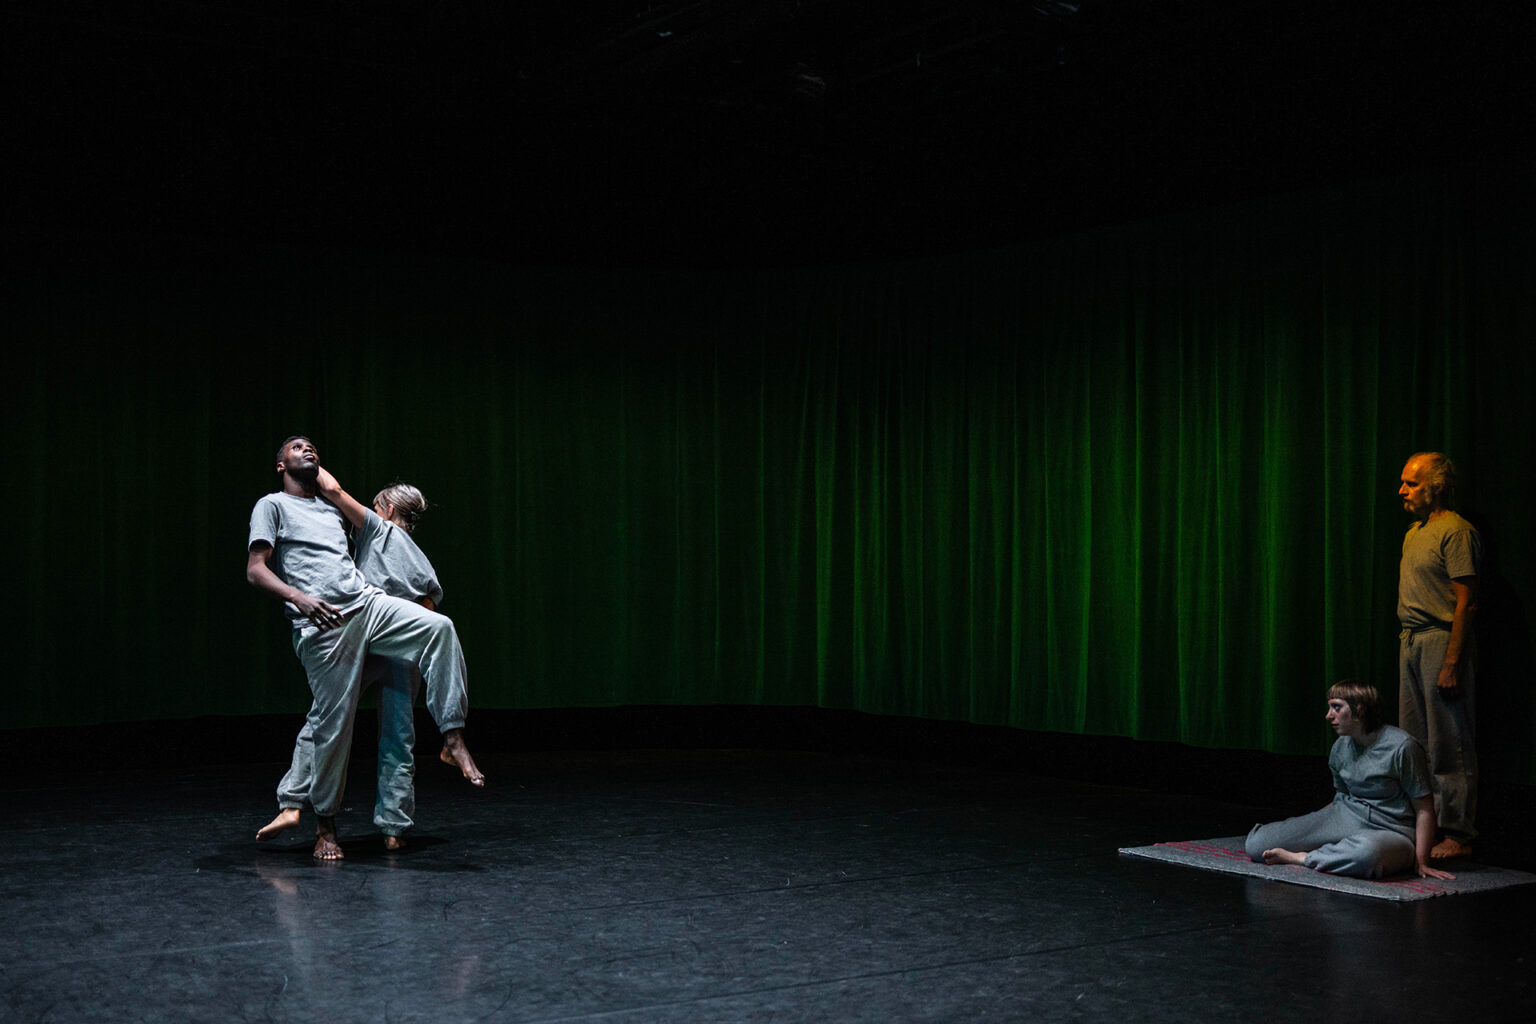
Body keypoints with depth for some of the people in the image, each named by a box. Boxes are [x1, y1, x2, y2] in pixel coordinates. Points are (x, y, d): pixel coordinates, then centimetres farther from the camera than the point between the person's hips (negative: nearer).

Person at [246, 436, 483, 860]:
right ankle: (324, 826, 9)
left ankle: (453, 739, -23)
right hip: (322, 624, -5)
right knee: (333, 724, -7)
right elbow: (255, 571, -2)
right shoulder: (272, 505, 10)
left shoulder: (331, 509, 29)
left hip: (367, 603, 5)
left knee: (439, 627, -22)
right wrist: (298, 597, -20)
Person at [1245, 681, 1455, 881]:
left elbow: (1424, 808, -10)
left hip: (1389, 830, -5)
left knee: (1366, 851, -48)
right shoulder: (1341, 746, 8)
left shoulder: (1401, 746, -13)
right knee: (1256, 844, -11)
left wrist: (1421, 861, -14)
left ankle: (1301, 858, -21)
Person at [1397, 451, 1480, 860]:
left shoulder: (1455, 531, -11)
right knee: (1414, 742, 12)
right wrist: (1408, 643, 10)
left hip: (1441, 641, -9)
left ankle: (1457, 833, 2)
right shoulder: (1413, 532, 17)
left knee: (1448, 744, -4)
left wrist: (1452, 661, -20)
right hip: (1410, 641, 9)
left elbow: (1466, 601, -16)